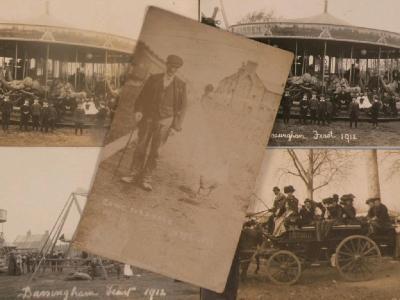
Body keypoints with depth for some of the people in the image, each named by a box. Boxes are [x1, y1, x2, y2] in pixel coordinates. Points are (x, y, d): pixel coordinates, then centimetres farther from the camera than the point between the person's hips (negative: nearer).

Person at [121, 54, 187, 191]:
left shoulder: (180, 85, -1)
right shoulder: (154, 79, 3)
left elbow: (182, 107, 1)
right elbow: (142, 96, 7)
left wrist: (176, 127, -4)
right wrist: (138, 111, -9)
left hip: (164, 121, -1)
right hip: (148, 117, 2)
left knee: (155, 151, 1)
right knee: (141, 147, 6)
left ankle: (146, 178, 11)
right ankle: (135, 174, 18)